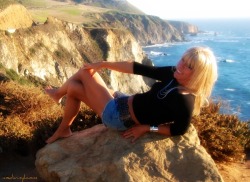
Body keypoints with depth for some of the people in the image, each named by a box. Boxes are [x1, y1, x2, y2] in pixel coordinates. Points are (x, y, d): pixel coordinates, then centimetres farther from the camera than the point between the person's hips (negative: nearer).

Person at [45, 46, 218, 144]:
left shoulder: (184, 100, -27)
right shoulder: (173, 74, -5)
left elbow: (179, 130, -19)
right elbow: (139, 68, -3)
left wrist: (147, 128, -14)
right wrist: (103, 64, 2)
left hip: (118, 116, -8)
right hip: (124, 103, 8)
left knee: (85, 72, 2)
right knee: (74, 87, 12)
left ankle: (59, 93, 33)